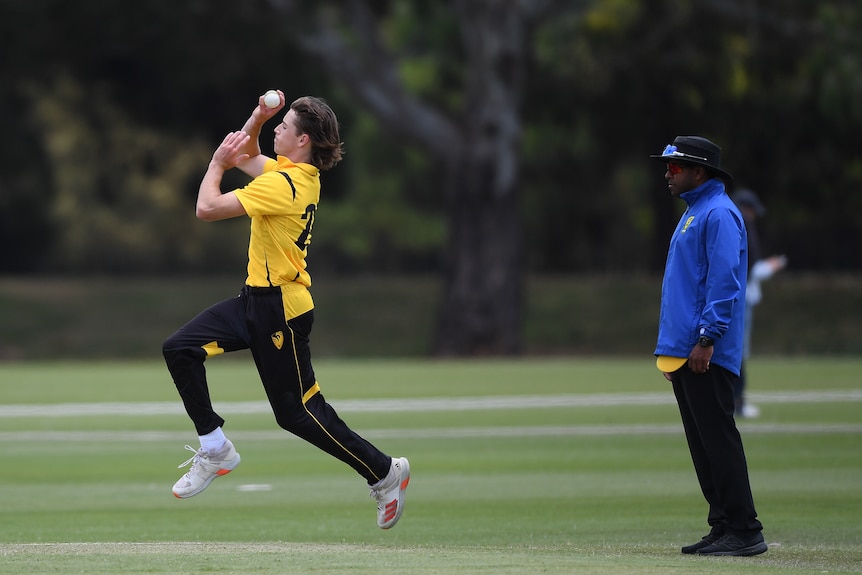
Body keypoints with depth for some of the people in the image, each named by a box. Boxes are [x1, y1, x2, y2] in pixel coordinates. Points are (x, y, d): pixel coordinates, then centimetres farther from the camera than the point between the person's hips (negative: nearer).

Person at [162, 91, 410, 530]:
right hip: (257, 299, 10)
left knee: (298, 413, -2)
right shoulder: (300, 174, 7)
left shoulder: (284, 185, -23)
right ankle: (215, 449, 7)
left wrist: (218, 163, -8)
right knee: (180, 349, 1)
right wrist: (257, 119, 8)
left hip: (279, 310, -10)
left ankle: (384, 471, 11)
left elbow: (207, 208, -25)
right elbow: (247, 157, 26)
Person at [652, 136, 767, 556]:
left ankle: (744, 530, -10)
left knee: (718, 439, -11)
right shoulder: (692, 214, 21)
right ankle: (723, 526, 13)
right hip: (681, 350, 10)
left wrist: (707, 339, -23)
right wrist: (670, 348, 21)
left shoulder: (719, 214, -10)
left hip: (706, 353, -10)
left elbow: (724, 281, -18)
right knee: (702, 444, 10)